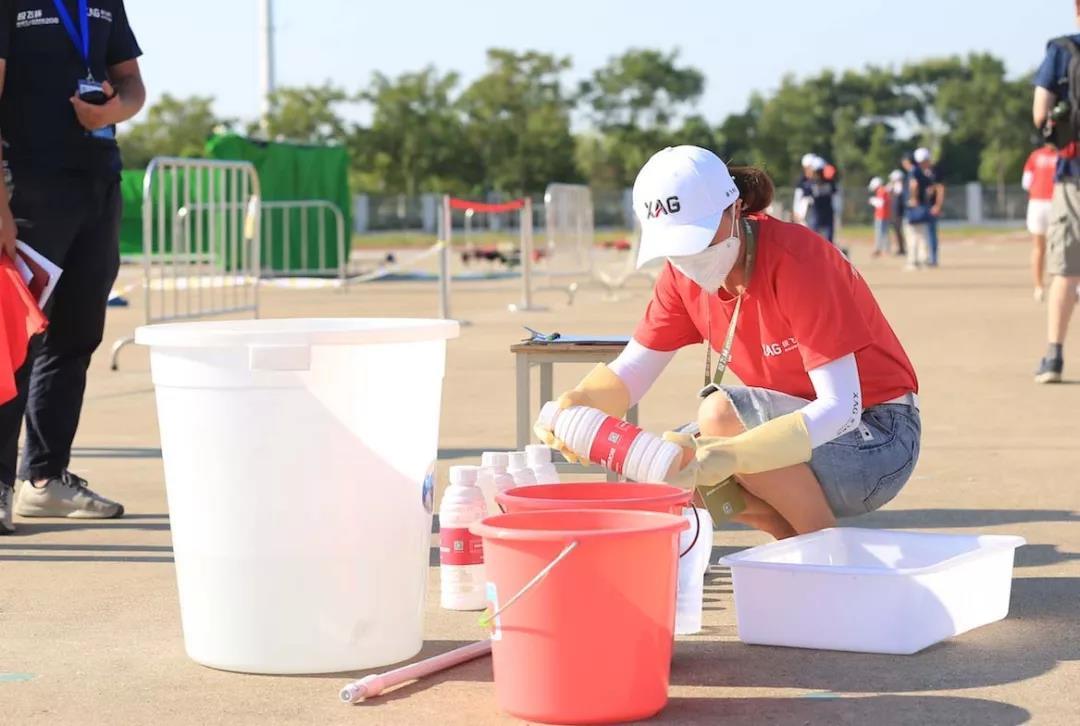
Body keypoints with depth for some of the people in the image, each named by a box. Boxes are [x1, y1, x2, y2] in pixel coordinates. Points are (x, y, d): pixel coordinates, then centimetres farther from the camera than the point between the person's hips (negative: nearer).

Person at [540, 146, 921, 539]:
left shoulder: (795, 261, -25)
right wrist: (577, 403, -26)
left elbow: (841, 408, -31)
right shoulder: (684, 272, -3)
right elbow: (630, 373, -1)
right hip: (799, 426, 7)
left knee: (719, 414, -29)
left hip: (878, 438, -7)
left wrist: (729, 455, -44)